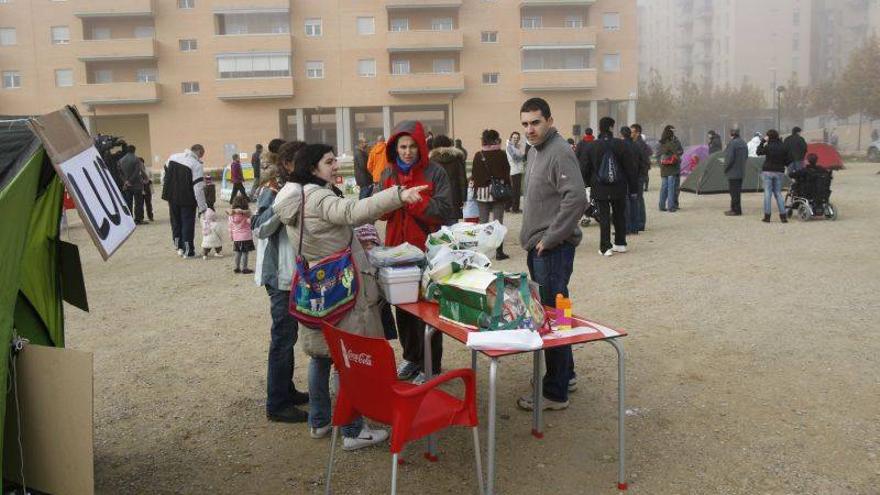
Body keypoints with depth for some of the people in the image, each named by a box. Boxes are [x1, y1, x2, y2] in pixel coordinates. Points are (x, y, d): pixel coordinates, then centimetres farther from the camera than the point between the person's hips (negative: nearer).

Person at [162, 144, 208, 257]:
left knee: (176, 222, 17)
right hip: (187, 200, -5)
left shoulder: (173, 157, 5)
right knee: (188, 223, 4)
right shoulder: (197, 165, -15)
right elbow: (198, 188, -18)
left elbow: (164, 176, 12)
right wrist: (202, 207, -15)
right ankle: (188, 251, 7)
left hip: (171, 197, 5)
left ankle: (179, 247, 22)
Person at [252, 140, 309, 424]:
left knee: (288, 334, 16)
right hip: (280, 273, -9)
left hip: (295, 270, 9)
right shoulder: (272, 190, -14)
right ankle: (276, 405, 4)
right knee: (283, 337, -5)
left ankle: (286, 391, 28)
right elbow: (260, 229, -21)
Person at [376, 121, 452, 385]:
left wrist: (414, 200, -22)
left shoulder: (435, 173, -7)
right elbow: (380, 211, 8)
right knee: (403, 304, 14)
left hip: (426, 249, -5)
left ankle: (431, 366, 12)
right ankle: (411, 357, 30)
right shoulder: (388, 173, 8)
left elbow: (445, 210, -14)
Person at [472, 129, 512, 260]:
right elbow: (507, 174, -3)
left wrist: (476, 190, 10)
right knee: (498, 222, 3)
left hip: (482, 192, 1)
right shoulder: (502, 155, -5)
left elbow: (474, 175, 1)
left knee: (483, 222, 7)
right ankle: (499, 252, 3)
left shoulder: (478, 155, -2)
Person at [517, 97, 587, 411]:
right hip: (538, 247, 10)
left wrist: (549, 238, -19)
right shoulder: (536, 150, 16)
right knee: (548, 313, 17)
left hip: (553, 249, -10)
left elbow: (577, 199, -25)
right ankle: (565, 374, 32)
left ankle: (555, 393, 4)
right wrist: (531, 237, 16)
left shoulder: (559, 152, -15)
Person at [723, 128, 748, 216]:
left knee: (734, 191, -4)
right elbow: (746, 156, 20)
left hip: (733, 172, -9)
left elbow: (730, 158, -20)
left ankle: (736, 210, -2)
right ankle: (734, 208, 23)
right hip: (741, 172, 9)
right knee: (737, 191, 15)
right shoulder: (743, 143, 13)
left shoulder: (732, 143, -17)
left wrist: (725, 168, -8)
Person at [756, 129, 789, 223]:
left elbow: (759, 152, 4)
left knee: (767, 193, 1)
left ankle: (767, 216, 0)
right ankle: (783, 216, 6)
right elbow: (788, 160, 1)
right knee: (778, 193, 11)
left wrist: (763, 141, 8)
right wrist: (781, 164, 16)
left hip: (767, 171, -3)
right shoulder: (783, 147, 0)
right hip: (779, 172, 3)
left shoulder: (768, 146, -11)